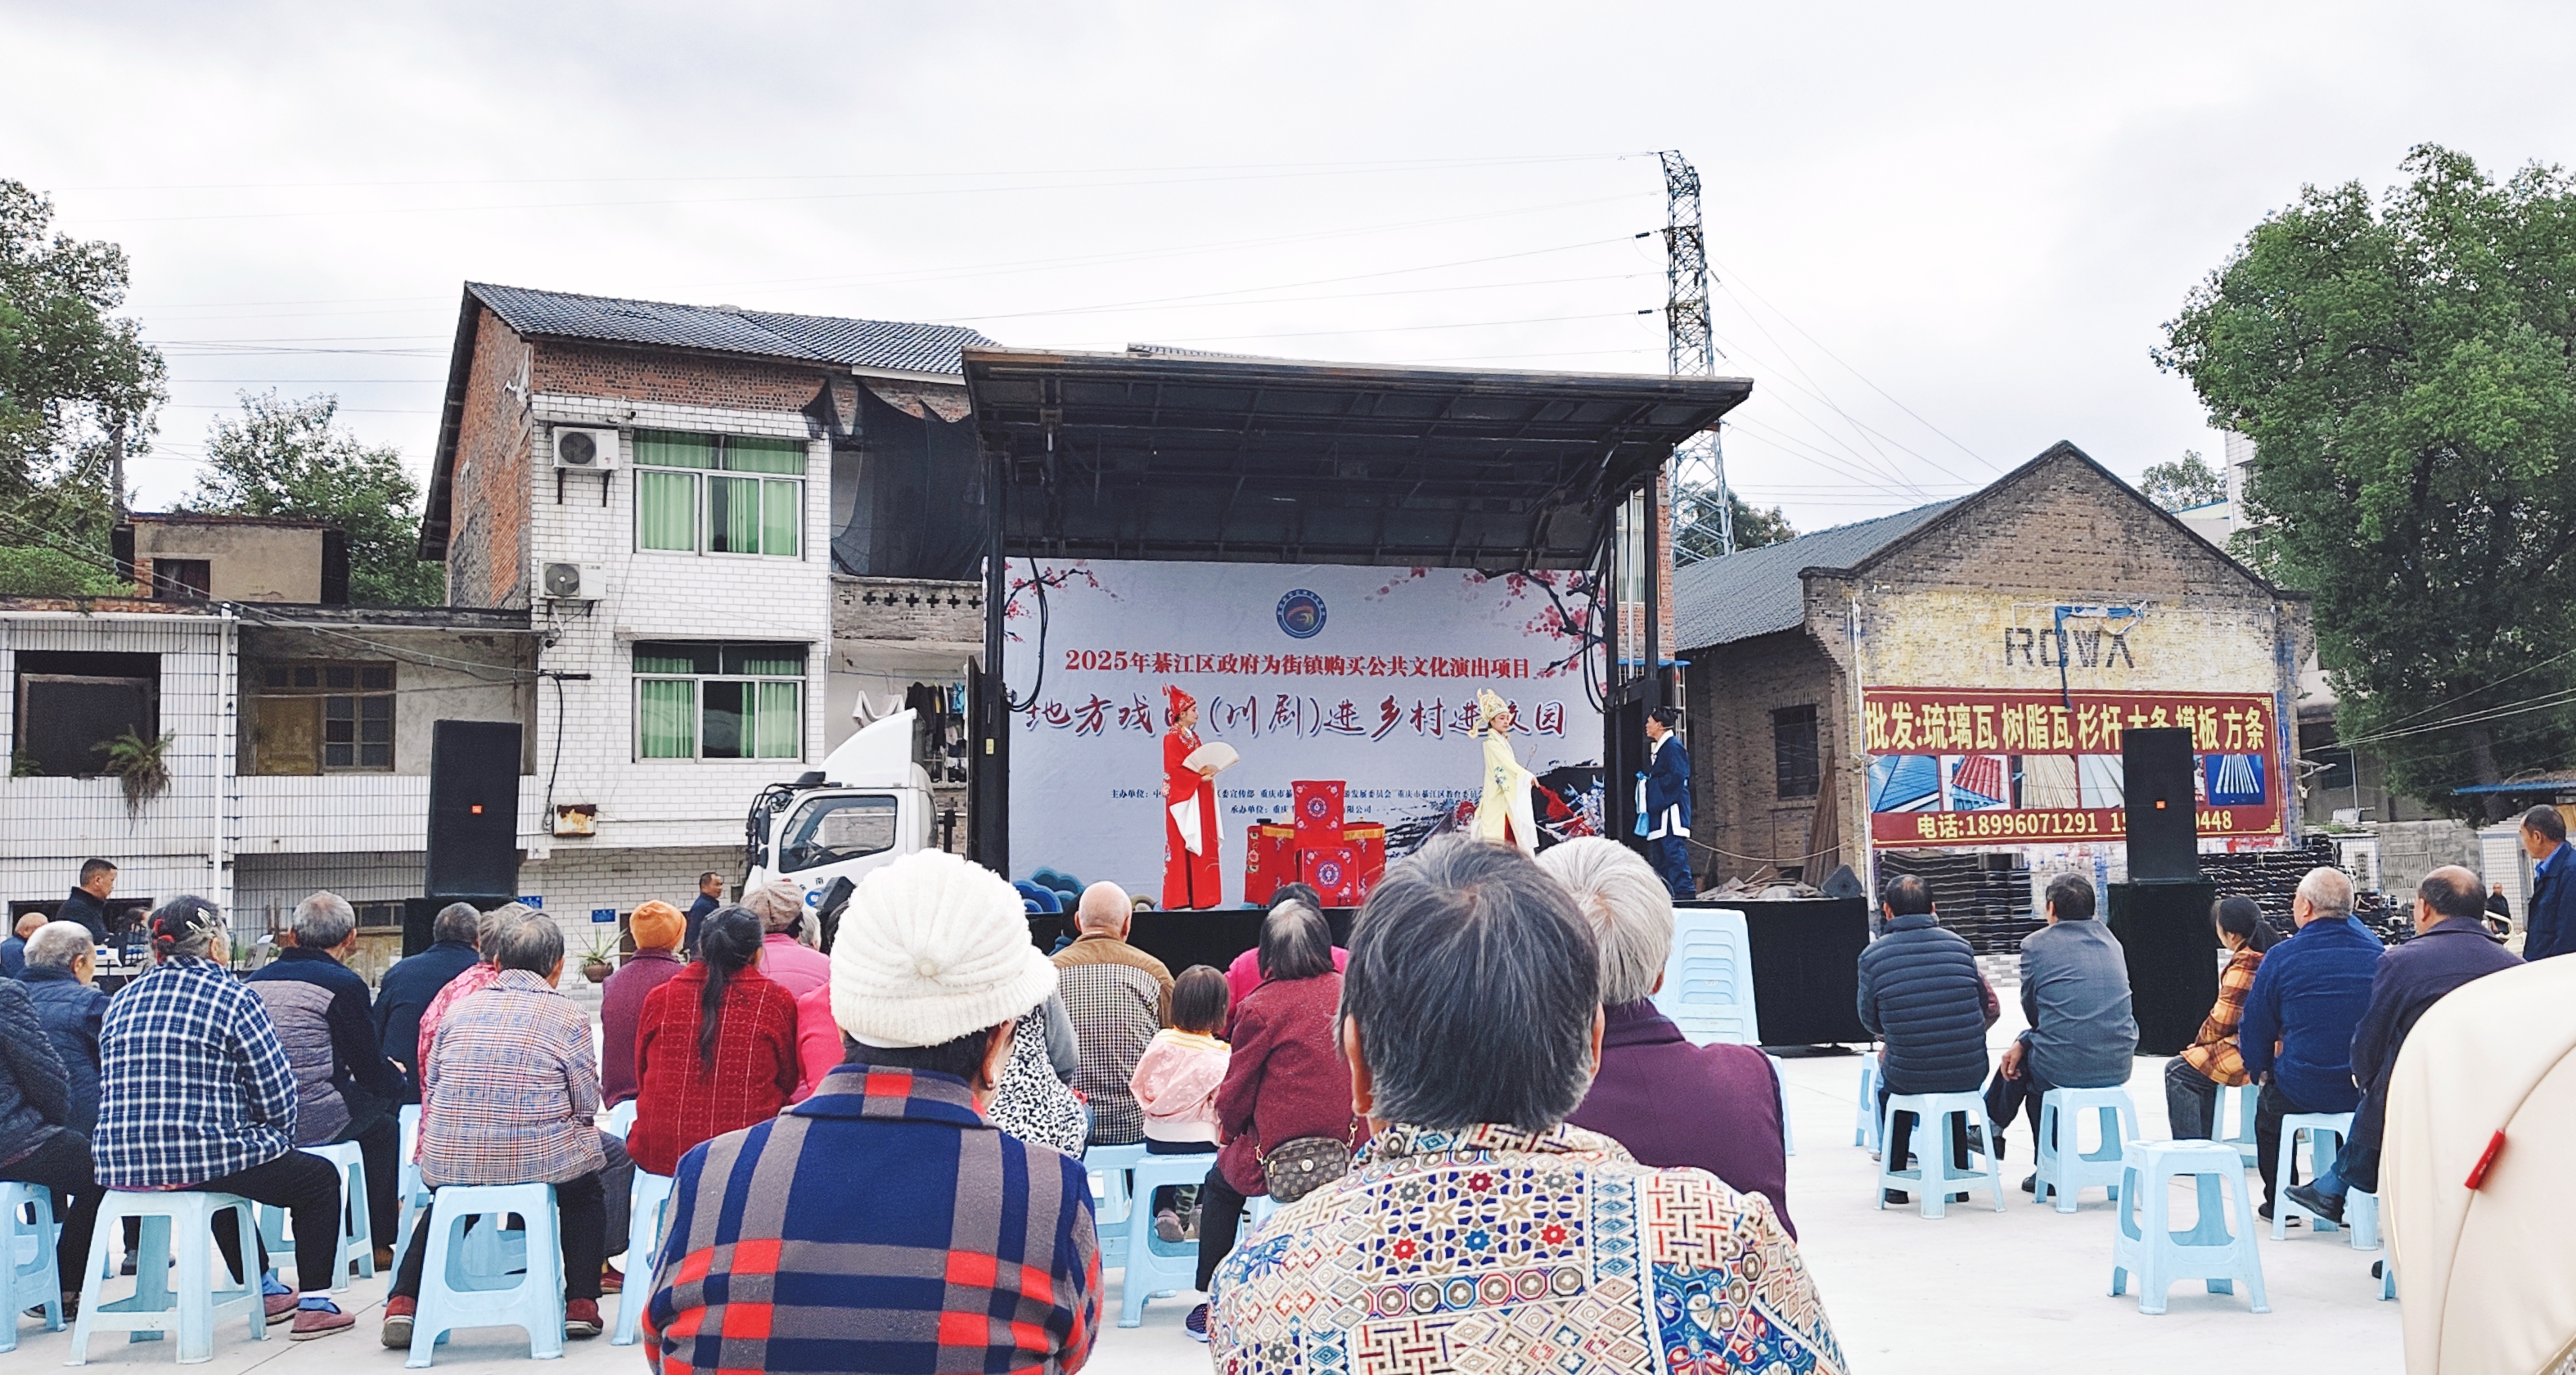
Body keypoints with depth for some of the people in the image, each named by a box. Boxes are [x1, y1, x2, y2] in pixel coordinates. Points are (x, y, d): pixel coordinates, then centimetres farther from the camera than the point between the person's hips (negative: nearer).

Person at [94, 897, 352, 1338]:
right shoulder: (233, 999, -8)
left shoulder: (122, 1001, 11)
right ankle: (314, 1306, 10)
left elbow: (115, 1088, 20)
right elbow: (276, 1091, -8)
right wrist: (278, 1141, 12)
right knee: (320, 1177, 16)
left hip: (122, 1167, 7)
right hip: (201, 1161, -7)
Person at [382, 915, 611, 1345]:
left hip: (448, 1162, 3)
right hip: (539, 1162, -3)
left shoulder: (459, 1009, 6)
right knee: (585, 1189, 30)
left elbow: (430, 1085, 12)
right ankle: (580, 1305, 21)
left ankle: (404, 1302, 23)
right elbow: (587, 1106, -2)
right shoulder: (568, 1017, -5)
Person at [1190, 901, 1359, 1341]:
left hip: (1277, 1158, -5)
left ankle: (1213, 1306, 29)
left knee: (1220, 1181, 27)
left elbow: (1235, 1095, -4)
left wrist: (1228, 1131, 17)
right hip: (1352, 1153, 5)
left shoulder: (1260, 1008, -13)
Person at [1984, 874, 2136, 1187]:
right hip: (2118, 1066, 5)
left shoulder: (2036, 943, -4)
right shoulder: (2110, 940, 14)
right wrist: (2024, 1041, 13)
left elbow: (2032, 1011, 5)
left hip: (2064, 1068, -5)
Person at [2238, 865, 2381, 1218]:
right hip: (2370, 1090, 3)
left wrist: (2261, 1069, 15)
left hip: (2302, 1092, -3)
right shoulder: (2374, 949, -1)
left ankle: (2278, 1200, 34)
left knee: (2268, 1100, 28)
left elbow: (2255, 1030, -2)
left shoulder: (2282, 956, -12)